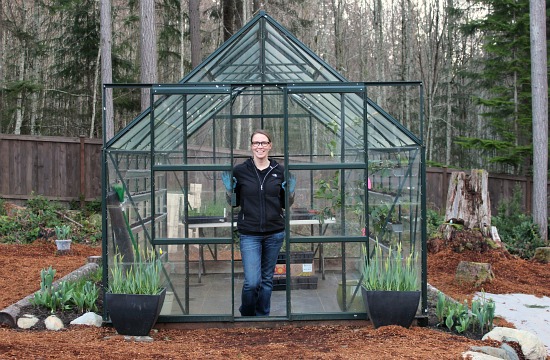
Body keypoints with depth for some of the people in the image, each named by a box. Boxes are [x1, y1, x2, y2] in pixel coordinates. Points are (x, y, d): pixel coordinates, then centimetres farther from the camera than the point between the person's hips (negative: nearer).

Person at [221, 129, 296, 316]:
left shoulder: (279, 171, 3)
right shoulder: (240, 170, -2)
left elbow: (285, 204, 11)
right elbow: (234, 203, 7)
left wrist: (291, 191, -8)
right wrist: (229, 189, -11)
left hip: (274, 233, 2)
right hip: (249, 234, -2)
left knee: (267, 279, 11)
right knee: (252, 282, -9)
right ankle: (246, 314, 18)